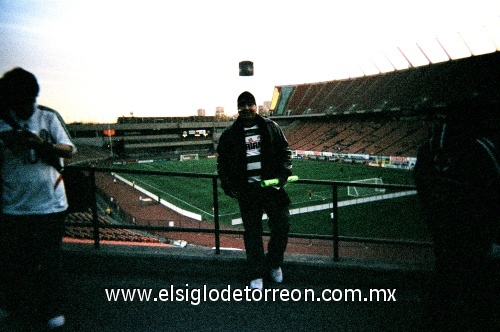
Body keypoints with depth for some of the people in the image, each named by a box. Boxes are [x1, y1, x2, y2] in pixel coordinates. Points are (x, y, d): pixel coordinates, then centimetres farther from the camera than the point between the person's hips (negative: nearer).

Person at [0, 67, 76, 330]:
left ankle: (52, 310, 26)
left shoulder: (49, 117, 3)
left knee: (50, 260, 9)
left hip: (50, 204, -1)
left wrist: (43, 143, -24)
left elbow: (69, 150, -5)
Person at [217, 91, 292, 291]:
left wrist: (283, 174, -5)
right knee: (252, 233, 6)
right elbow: (222, 162, 8)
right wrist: (228, 186, -1)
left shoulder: (270, 127, 6)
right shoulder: (230, 133, 5)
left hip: (272, 186, 1)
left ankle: (274, 264, 27)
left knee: (282, 225, 1)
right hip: (247, 190, 0)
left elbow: (285, 151, 9)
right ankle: (256, 275, 19)